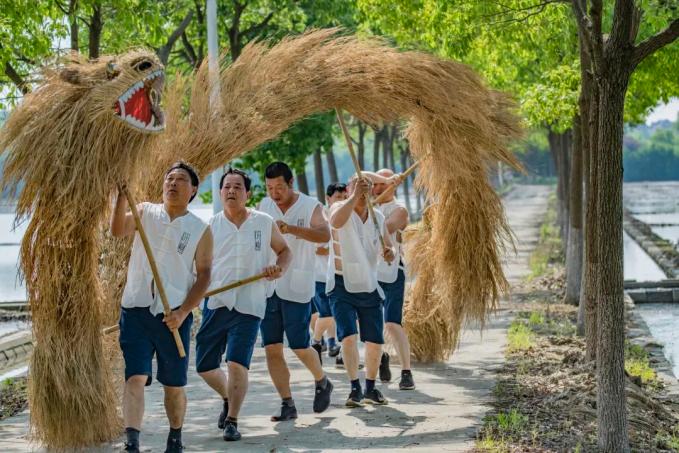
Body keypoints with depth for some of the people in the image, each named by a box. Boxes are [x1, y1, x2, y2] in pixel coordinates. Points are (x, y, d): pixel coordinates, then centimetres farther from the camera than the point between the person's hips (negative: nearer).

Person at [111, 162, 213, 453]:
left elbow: (204, 275, 1)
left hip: (174, 315, 0)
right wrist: (122, 195, -23)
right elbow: (118, 230, -10)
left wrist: (183, 312, -10)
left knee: (174, 384, 9)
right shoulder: (145, 212, 8)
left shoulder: (201, 230, 4)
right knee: (135, 377, -13)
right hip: (136, 309, 0)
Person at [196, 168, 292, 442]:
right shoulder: (211, 226, 4)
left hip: (248, 306, -2)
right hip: (216, 304, 2)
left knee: (237, 364, -13)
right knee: (204, 365, 6)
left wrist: (279, 269, -5)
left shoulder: (264, 223, 4)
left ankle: (232, 421, 1)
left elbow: (284, 250, 16)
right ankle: (228, 398, 35)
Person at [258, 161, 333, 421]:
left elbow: (324, 235, -24)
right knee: (272, 348, 0)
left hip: (297, 287, -4)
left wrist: (290, 228, -38)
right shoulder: (264, 206, 9)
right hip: (267, 285, 4)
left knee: (299, 346, -3)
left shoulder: (311, 207, -6)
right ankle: (287, 404, 6)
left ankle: (322, 383, 26)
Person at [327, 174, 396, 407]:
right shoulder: (340, 207, -8)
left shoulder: (378, 217, 6)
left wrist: (388, 252, -7)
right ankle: (355, 388, -13)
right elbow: (336, 221, -33)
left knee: (375, 341, 5)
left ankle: (371, 388, 22)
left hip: (369, 286, 4)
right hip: (342, 285, -4)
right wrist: (354, 196, -35)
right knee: (348, 335, -18)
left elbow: (386, 245, 16)